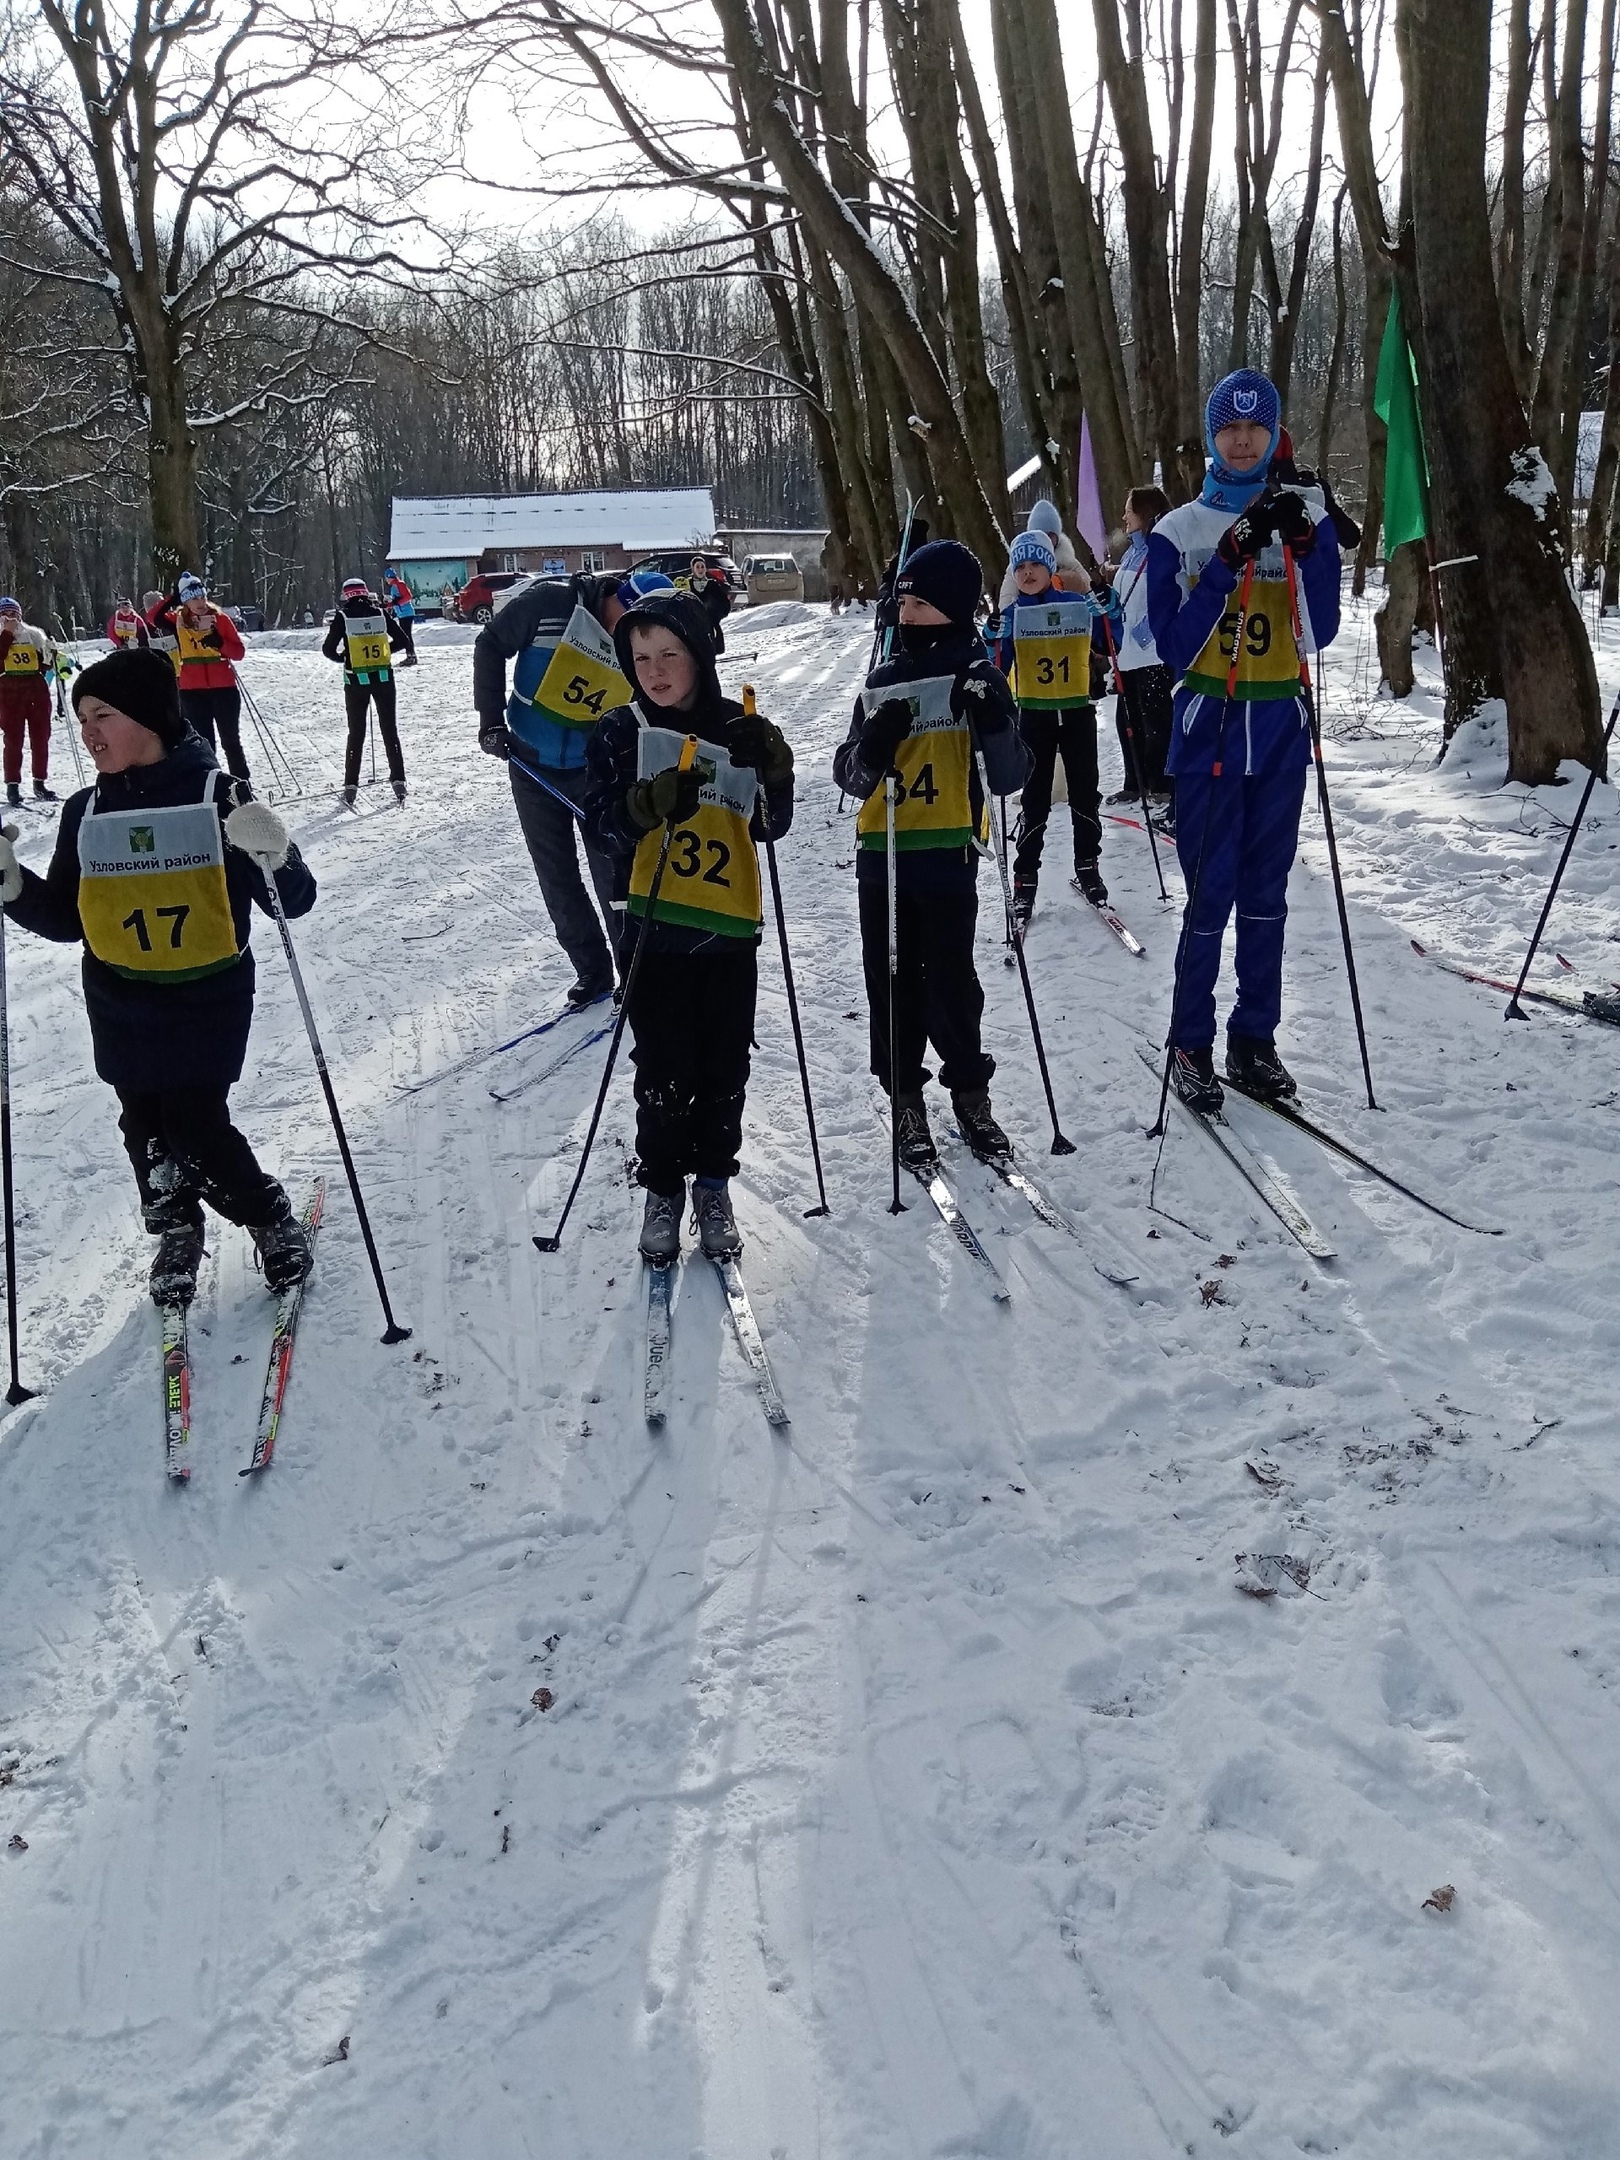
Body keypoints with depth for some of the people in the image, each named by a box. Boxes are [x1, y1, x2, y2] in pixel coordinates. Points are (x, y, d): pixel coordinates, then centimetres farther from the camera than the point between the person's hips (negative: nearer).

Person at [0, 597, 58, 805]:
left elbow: (46, 663, 12)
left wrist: (51, 653, -8)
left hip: (37, 690, 3)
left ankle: (39, 783, 13)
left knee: (41, 737, 5)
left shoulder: (33, 634, 11)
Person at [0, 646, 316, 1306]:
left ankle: (274, 1221, 16)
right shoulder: (85, 813, 1)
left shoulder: (219, 796, -11)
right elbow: (64, 917, 10)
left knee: (195, 1127, -9)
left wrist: (275, 857, -31)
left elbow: (293, 902, -10)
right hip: (121, 1005, 5)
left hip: (209, 997, -4)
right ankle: (176, 1231, 35)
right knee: (146, 1128, 10)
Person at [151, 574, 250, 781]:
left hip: (223, 688, -1)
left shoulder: (220, 618, -1)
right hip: (193, 691, 1)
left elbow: (238, 652, -2)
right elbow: (153, 618, -8)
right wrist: (171, 599, -10)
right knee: (204, 744, 7)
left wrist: (218, 643, -19)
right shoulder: (178, 620, 5)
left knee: (231, 742, 6)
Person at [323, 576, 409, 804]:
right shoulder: (380, 612, 0)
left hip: (356, 680, -1)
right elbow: (401, 640, 5)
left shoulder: (342, 617, -5)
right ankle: (398, 780, 4)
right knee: (390, 730, 8)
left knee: (356, 733, 5)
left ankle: (351, 786, 2)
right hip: (383, 678, 1)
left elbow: (328, 650, -5)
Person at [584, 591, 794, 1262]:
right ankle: (662, 1190, 18)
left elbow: (771, 825, 4)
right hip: (656, 924, -2)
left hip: (731, 926, 2)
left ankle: (714, 1184, 24)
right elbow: (599, 828, -7)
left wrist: (774, 772, -14)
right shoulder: (618, 733, 0)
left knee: (724, 1068, 8)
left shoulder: (739, 728, 4)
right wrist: (650, 804, -26)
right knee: (663, 1071, 2)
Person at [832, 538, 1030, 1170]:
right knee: (893, 985, 7)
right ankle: (905, 1100, 18)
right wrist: (873, 747, -14)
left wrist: (992, 722, -22)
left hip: (949, 856, -3)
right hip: (881, 856, 3)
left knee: (951, 982, 1)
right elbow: (849, 773, 7)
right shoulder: (883, 680, 9)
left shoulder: (979, 679, 1)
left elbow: (1010, 777, -5)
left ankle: (969, 1092, 19)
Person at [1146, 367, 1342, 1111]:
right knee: (1211, 895, -5)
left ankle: (1254, 1039, 17)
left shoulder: (1308, 519, 5)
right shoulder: (1178, 532, 0)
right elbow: (1175, 645, -10)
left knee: (1265, 893, 7)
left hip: (1281, 728, 3)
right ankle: (1191, 1044, 7)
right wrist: (1228, 563, -18)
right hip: (1209, 728, -2)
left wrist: (1302, 547, -18)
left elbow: (1318, 634, -6)